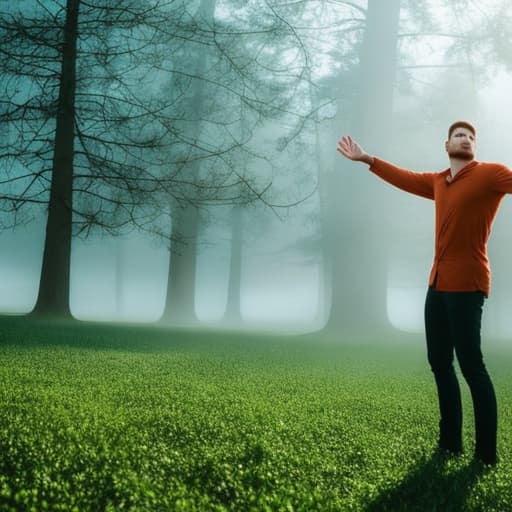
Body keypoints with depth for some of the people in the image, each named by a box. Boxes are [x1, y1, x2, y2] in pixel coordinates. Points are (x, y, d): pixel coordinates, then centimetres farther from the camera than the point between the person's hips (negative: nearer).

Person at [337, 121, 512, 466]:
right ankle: (451, 441, 20)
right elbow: (404, 178, 29)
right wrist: (367, 159, 34)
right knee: (439, 362, 11)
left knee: (471, 364, -10)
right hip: (438, 283, 8)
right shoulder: (438, 182, 17)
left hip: (466, 284, -8)